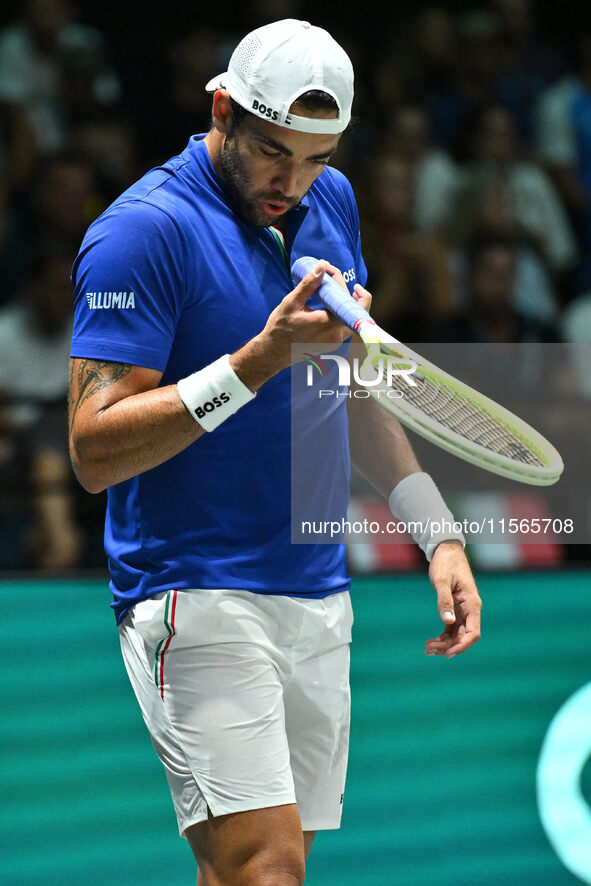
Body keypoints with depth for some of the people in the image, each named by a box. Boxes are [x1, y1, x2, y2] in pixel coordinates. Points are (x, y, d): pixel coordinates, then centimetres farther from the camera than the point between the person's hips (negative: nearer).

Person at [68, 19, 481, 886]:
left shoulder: (332, 201, 12)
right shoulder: (145, 230, -12)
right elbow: (95, 449, -17)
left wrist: (437, 533, 18)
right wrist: (263, 359, -23)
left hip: (320, 597, 7)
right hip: (197, 599, -7)